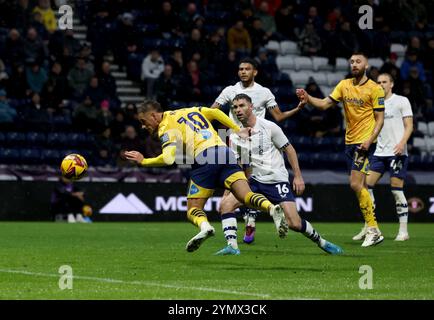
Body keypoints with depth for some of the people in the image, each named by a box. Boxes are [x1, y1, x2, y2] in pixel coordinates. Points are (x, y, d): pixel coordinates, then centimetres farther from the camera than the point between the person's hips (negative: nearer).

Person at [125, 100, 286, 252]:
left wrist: (144, 161, 5)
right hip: (225, 152, 6)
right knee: (246, 196, -7)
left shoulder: (166, 129, 6)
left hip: (203, 158, -6)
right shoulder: (190, 111, 27)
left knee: (193, 209, 3)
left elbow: (168, 159, -8)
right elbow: (215, 112, 25)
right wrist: (237, 130, 31)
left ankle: (204, 226, -32)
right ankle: (272, 208, -38)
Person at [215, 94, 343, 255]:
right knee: (225, 204, -18)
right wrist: (228, 188, 1)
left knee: (294, 223, -14)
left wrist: (298, 176, -4)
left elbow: (289, 149, 0)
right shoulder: (234, 137, 4)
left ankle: (321, 242, 12)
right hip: (254, 181, 4)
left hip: (277, 180, -4)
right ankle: (232, 246, -16)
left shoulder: (269, 127, -7)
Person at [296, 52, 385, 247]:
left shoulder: (374, 89, -7)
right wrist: (307, 98, -15)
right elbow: (325, 104, 3)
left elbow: (380, 119, -7)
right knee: (360, 186, 9)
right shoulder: (344, 85, 9)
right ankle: (371, 230, 16)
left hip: (364, 142, -7)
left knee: (356, 184, -16)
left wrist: (369, 140, -20)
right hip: (349, 141, 7)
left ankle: (373, 229, -10)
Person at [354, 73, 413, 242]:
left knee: (397, 189, -8)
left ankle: (403, 230, -1)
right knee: (367, 185, -3)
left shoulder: (401, 101, 1)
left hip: (397, 152, -6)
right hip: (380, 152, 6)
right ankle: (368, 228, 3)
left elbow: (409, 125, -4)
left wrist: (402, 142, -20)